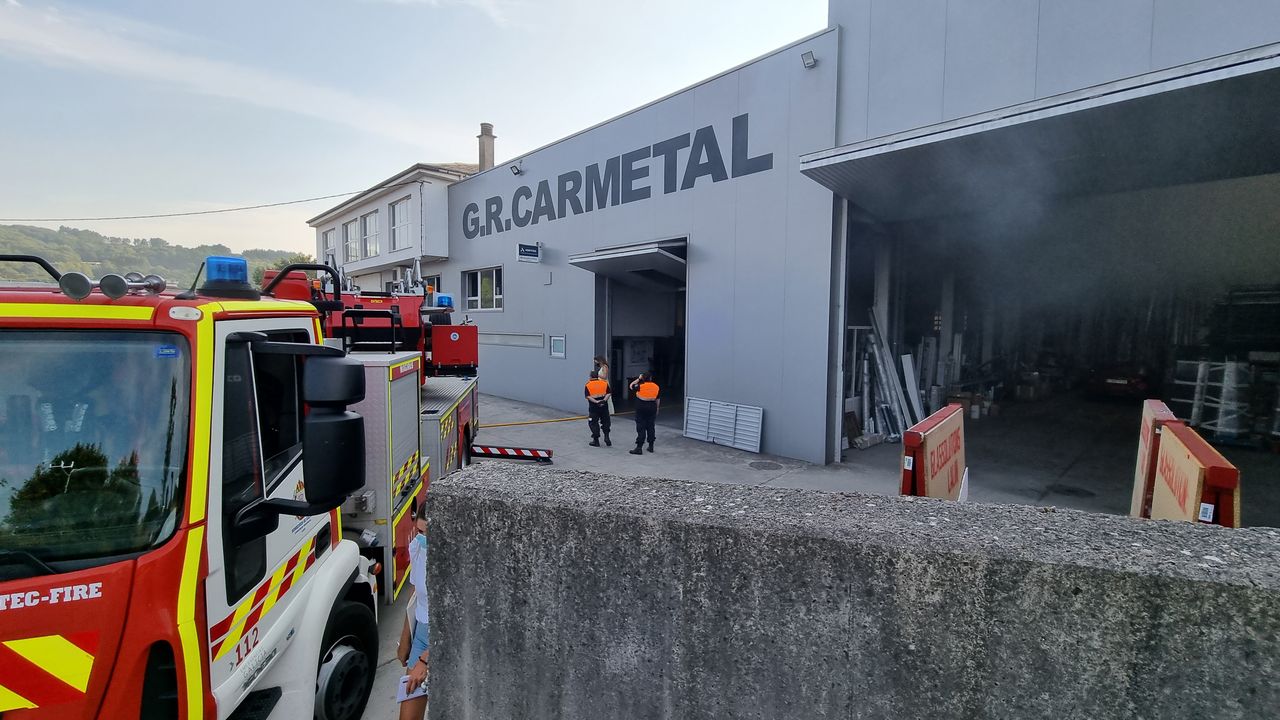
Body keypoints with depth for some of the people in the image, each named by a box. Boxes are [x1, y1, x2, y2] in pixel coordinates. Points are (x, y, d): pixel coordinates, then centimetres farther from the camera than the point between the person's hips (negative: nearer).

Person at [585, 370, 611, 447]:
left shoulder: (588, 385, -3)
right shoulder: (605, 383, 3)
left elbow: (588, 396, -13)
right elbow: (608, 393, -4)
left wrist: (596, 402, -17)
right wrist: (604, 400, -13)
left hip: (593, 407, -2)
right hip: (604, 406, 2)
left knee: (593, 423, 8)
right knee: (605, 422, 17)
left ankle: (596, 441, 10)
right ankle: (607, 437, 9)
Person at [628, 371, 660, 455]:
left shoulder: (640, 386, -11)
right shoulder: (656, 386, 1)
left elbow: (631, 386, 4)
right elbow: (657, 399, 8)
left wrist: (638, 379, 7)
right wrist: (656, 409, 18)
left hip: (641, 408, -4)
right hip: (652, 408, 4)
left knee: (641, 428, -2)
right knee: (650, 427, 13)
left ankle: (639, 448, -3)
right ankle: (651, 446, 21)